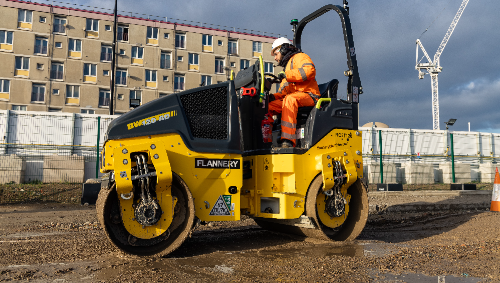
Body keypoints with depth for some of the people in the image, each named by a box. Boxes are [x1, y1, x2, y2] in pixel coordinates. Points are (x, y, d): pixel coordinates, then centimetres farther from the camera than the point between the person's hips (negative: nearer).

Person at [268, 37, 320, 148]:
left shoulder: (299, 57, 9)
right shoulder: (287, 67, 34)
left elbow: (310, 70, -15)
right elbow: (284, 92, 25)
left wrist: (287, 75, -14)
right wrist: (273, 96, 3)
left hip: (309, 96, -8)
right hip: (291, 98, 8)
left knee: (290, 99, -39)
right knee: (267, 106, -10)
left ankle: (288, 140, -47)